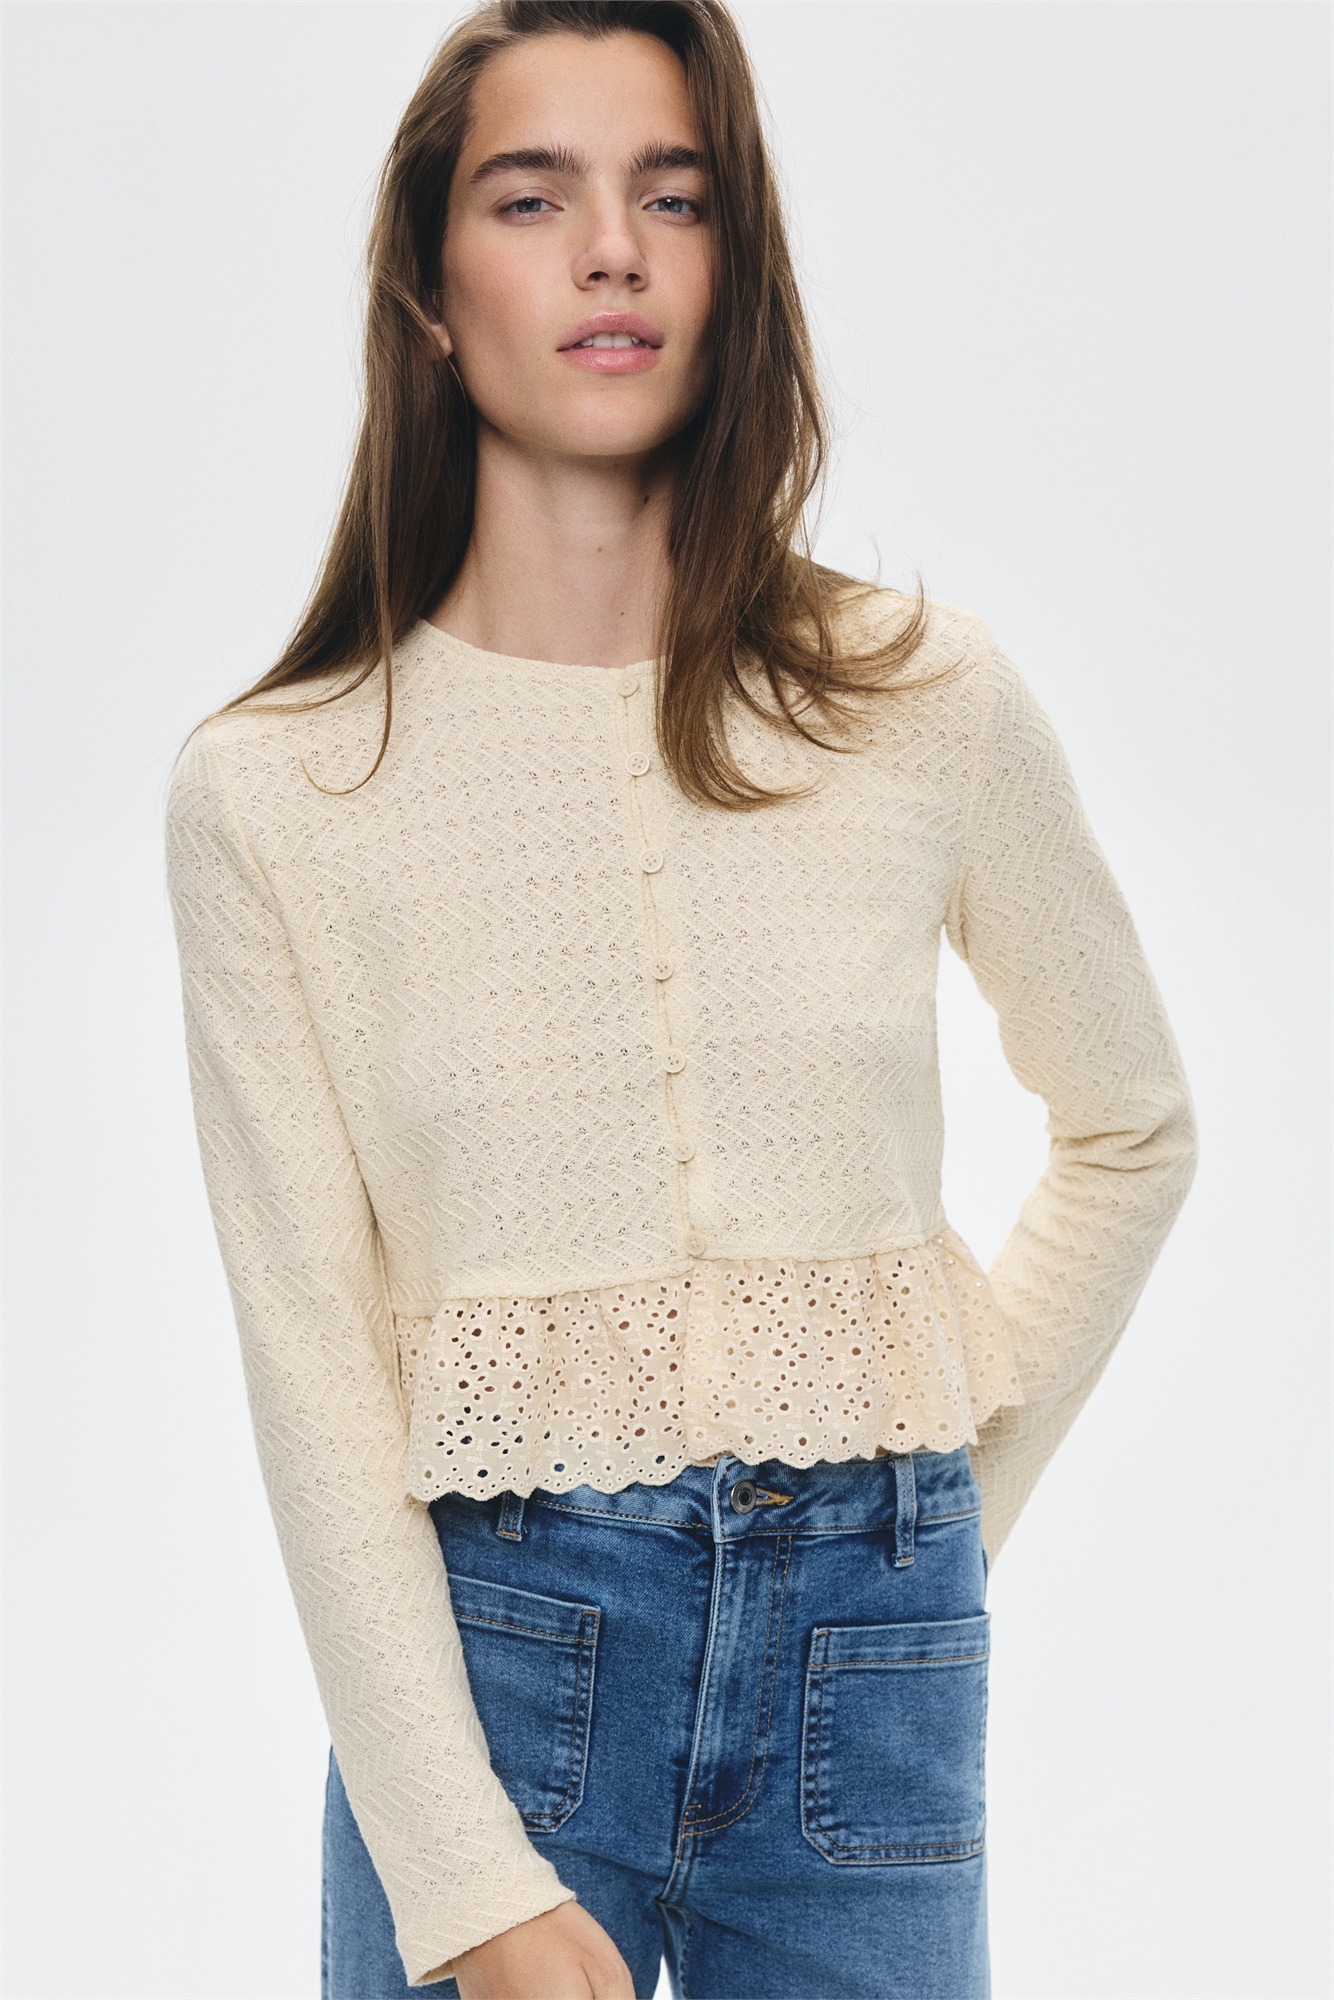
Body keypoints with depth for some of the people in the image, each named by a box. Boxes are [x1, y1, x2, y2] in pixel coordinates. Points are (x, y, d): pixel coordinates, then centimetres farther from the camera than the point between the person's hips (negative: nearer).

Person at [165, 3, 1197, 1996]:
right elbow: (311, 1367, -7)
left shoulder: (923, 700, -2)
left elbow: (1132, 1131, 13)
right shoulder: (273, 792, -5)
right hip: (481, 1645, -1)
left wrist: (950, 1505, 7)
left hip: (868, 1675, 1)